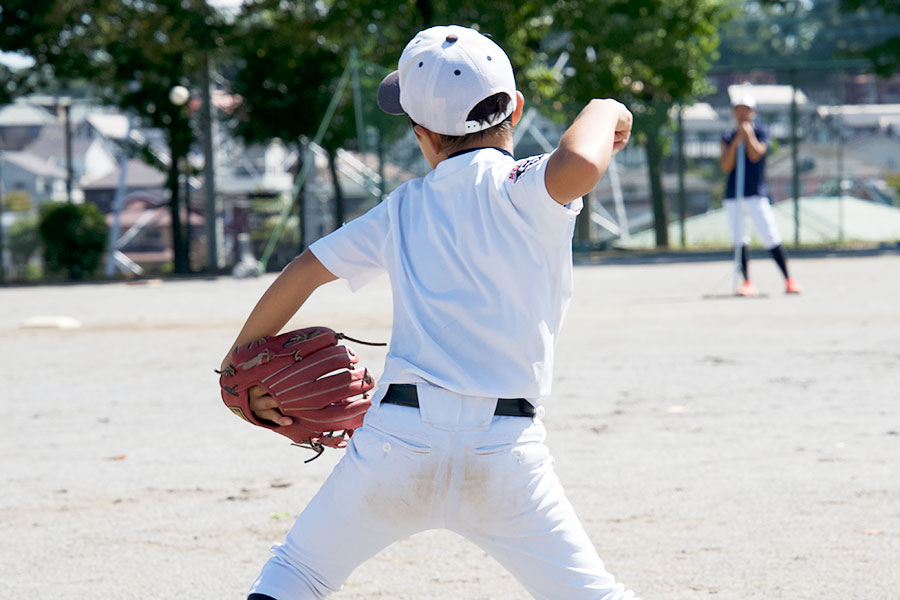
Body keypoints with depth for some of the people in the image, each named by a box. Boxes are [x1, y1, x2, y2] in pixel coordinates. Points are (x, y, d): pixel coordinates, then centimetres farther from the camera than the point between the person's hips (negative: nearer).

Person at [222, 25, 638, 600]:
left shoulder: (405, 207, 13)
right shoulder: (518, 191, -2)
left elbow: (304, 271, 16)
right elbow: (578, 166, -24)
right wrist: (603, 113, -2)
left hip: (398, 437, 3)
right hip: (506, 451, -3)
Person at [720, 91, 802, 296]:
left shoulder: (761, 132, 4)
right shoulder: (728, 138, 10)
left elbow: (756, 154, -14)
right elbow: (726, 166, -3)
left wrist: (748, 133, -11)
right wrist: (736, 141, -10)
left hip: (757, 195, -3)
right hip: (733, 197, 3)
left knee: (771, 238, -10)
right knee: (739, 241, 2)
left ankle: (788, 280, -5)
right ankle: (747, 283, 8)